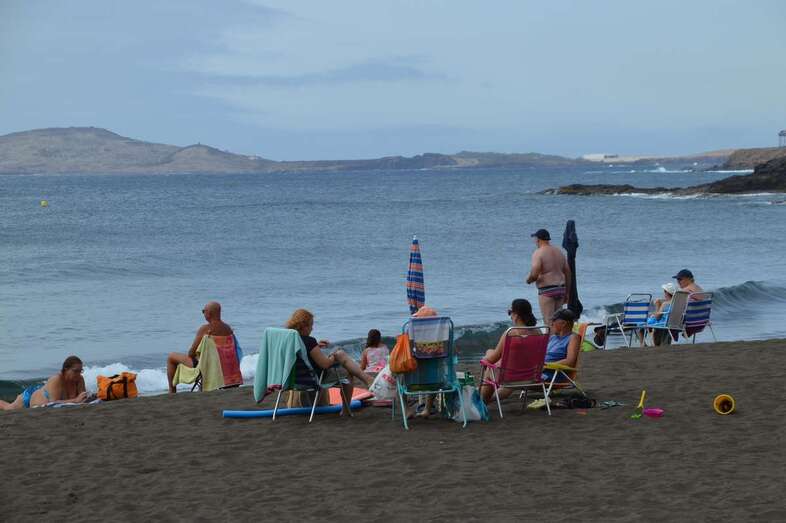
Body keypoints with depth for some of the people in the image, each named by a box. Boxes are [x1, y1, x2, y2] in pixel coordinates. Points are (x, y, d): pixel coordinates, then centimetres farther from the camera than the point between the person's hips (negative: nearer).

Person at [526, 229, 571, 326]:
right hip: (561, 288, 7)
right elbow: (568, 272, 14)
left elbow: (535, 273, -20)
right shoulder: (559, 252, 14)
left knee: (549, 321, -6)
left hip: (546, 290, -7)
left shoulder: (538, 253, -9)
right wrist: (567, 293, 19)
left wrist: (528, 280, 2)